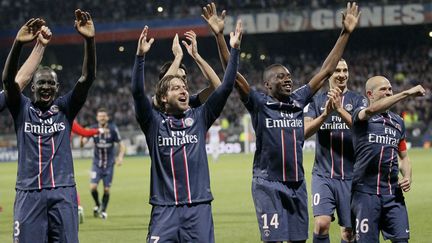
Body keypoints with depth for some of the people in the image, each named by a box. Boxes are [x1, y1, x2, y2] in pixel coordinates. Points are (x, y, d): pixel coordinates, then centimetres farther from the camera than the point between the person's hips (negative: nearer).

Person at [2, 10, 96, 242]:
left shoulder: (65, 108, 11)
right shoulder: (22, 108, 9)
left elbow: (87, 77, -1)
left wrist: (89, 40, -17)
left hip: (63, 192, 1)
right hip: (29, 192, -1)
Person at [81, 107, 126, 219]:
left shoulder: (113, 129, -8)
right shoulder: (93, 129, -6)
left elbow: (121, 145, -2)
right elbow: (84, 141, -12)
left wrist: (120, 157, -17)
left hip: (109, 164, 0)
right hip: (97, 163, 0)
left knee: (106, 189, 2)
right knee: (93, 187, -12)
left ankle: (103, 210, 23)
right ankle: (97, 205, 17)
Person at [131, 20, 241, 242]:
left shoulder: (199, 117, 9)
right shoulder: (154, 121, 4)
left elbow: (225, 88, 5)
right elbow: (137, 91, -9)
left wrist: (234, 50, -1)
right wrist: (140, 56, -20)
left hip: (199, 206, 2)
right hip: (165, 207, -2)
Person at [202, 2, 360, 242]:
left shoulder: (299, 100, 7)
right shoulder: (259, 103, -4)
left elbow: (327, 70, 10)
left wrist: (346, 33, 7)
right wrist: (219, 35, -23)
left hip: (297, 183, 5)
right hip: (268, 184, -5)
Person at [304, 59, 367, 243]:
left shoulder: (358, 100, 5)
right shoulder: (317, 101, 7)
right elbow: (305, 132, -5)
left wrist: (340, 109, -24)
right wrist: (325, 113, -20)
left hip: (350, 176, 0)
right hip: (323, 174, 0)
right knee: (322, 224, -17)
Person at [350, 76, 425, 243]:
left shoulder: (398, 122, 16)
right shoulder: (360, 116, -1)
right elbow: (371, 110, -26)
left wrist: (408, 177, 2)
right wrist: (407, 93, -29)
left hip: (393, 193, 5)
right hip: (365, 192, -5)